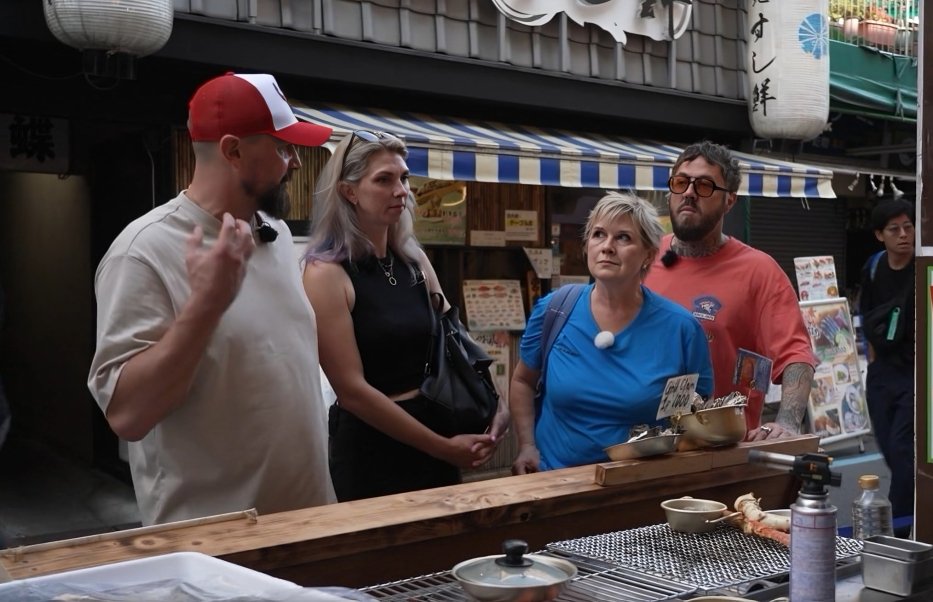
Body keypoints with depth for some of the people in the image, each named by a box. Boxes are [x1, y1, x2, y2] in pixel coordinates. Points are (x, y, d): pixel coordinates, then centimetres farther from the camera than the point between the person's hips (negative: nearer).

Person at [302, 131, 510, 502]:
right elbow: (352, 390, -17)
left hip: (436, 432, 6)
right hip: (370, 447, -6)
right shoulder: (326, 273, -14)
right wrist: (443, 448, -16)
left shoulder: (414, 261, 4)